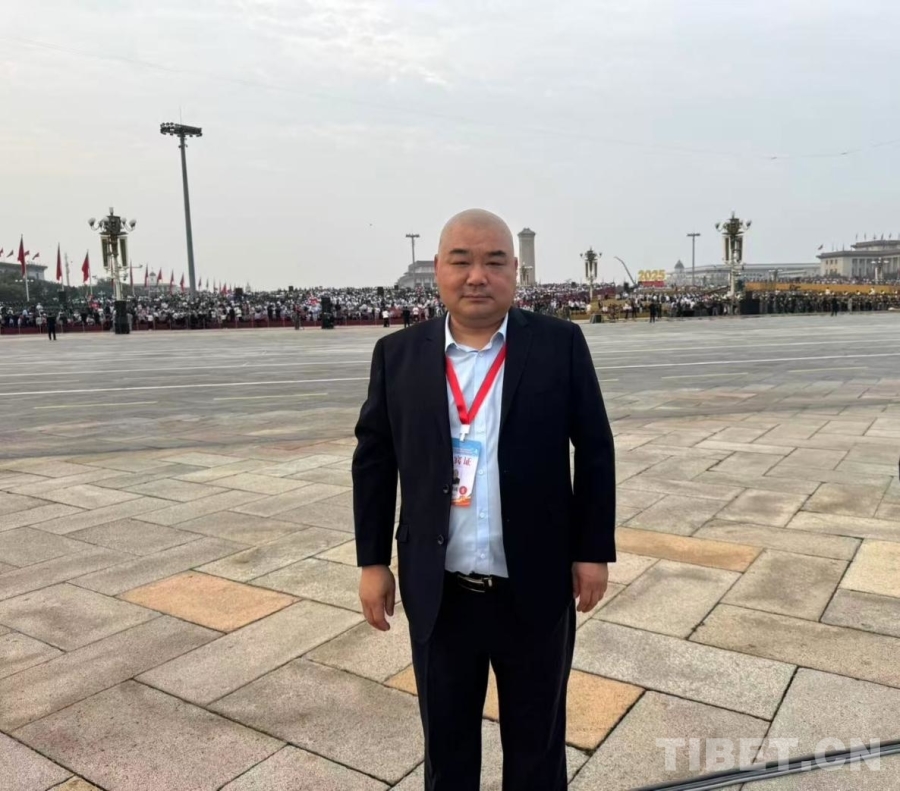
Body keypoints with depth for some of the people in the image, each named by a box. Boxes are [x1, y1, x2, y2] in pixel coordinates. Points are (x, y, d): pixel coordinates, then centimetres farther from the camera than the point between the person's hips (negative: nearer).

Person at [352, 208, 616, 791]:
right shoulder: (399, 354, -1)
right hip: (438, 592, 2)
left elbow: (595, 450, -1)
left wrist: (594, 549, -2)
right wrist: (372, 561, 3)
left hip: (536, 587, -1)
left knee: (537, 740, 20)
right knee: (445, 740, 21)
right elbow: (373, 459, 4)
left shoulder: (560, 344, -6)